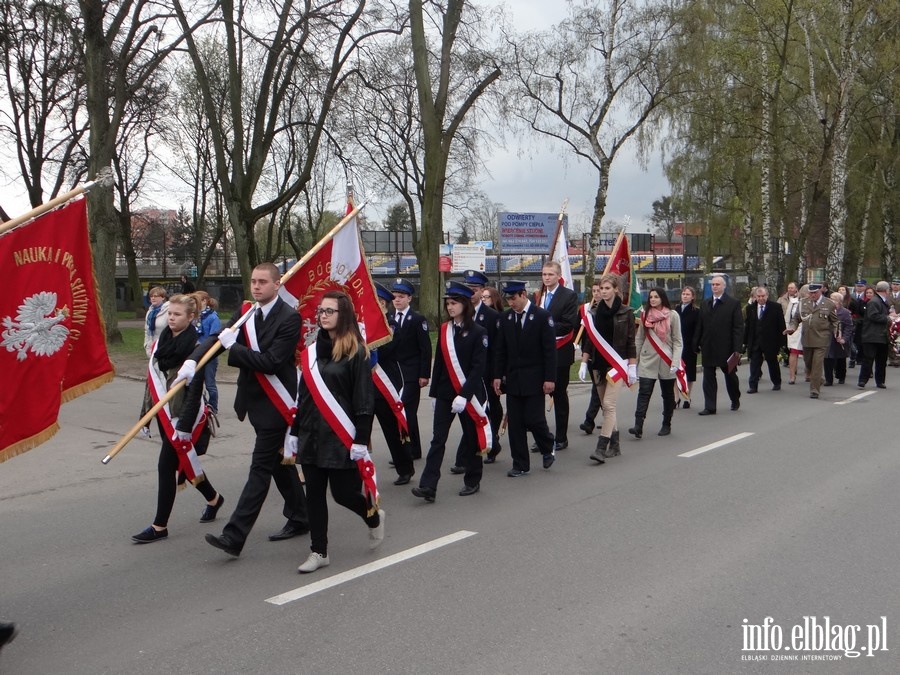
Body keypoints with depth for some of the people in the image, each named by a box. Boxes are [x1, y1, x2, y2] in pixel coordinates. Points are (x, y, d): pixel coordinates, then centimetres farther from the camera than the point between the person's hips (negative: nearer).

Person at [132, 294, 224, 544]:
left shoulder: (194, 348, -16)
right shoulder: (161, 342, 7)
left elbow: (195, 391, -20)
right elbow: (154, 380, 14)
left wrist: (185, 425, -23)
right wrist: (147, 414, 15)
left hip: (182, 416, -8)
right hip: (164, 414, 8)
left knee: (166, 467, -4)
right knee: (183, 461, 18)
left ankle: (160, 526, 7)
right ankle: (213, 498, 40)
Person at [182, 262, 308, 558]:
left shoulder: (289, 318, -15)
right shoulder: (246, 314, 7)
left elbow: (271, 362, -23)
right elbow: (218, 338, -1)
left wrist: (232, 346, -19)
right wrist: (193, 359, -19)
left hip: (274, 404, -8)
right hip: (255, 401, 8)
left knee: (261, 468, -6)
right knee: (279, 462, 18)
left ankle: (234, 536, -7)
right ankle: (299, 518, 33)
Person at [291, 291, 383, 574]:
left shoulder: (356, 351, -8)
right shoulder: (312, 350, 10)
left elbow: (364, 399, -12)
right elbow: (304, 395, 15)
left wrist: (361, 440, -16)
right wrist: (295, 433, 14)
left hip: (341, 436, -6)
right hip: (312, 434, 6)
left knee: (343, 492, 0)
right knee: (314, 496, 7)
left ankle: (374, 517, 31)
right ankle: (318, 551, 18)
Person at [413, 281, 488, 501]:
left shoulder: (478, 332, -9)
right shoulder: (444, 329, 7)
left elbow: (478, 367, -14)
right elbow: (439, 362, 11)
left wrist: (464, 395, -21)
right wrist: (434, 392, 10)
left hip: (469, 394, -4)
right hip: (445, 392, 4)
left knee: (471, 437, 10)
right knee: (438, 438, -2)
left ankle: (472, 481, 25)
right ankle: (428, 486, -6)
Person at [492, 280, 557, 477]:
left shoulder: (542, 316, -5)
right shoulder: (505, 318, 7)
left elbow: (550, 349, -7)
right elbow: (500, 350, 10)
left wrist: (550, 378, -12)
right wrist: (497, 376, 4)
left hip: (534, 379, -4)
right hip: (512, 379, 4)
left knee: (534, 420, -7)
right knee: (515, 423, 3)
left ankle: (548, 449, 23)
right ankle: (520, 465, 13)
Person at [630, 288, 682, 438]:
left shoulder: (673, 315, -2)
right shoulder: (645, 315, 6)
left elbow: (677, 341, -3)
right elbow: (639, 338, 8)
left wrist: (675, 362, -11)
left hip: (666, 362, -1)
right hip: (647, 361, 1)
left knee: (668, 394, 10)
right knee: (644, 393, -9)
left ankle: (666, 425, 23)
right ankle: (638, 426, -16)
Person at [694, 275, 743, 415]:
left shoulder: (733, 303, -3)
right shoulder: (704, 304, 11)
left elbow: (738, 328, -7)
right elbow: (699, 326, 11)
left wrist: (737, 348, -13)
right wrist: (697, 344, 5)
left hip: (726, 348, -3)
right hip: (708, 348, 3)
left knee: (730, 375, 12)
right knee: (708, 378, 2)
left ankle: (735, 400, 34)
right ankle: (709, 407, 6)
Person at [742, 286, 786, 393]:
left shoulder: (776, 307, -5)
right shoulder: (750, 308, 4)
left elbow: (781, 326, -5)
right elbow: (747, 325, 6)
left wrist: (782, 342, -8)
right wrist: (745, 341, 3)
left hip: (770, 342, -2)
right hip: (754, 343, 2)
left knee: (773, 363, 14)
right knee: (754, 364, -2)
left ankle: (777, 383, 32)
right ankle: (753, 386, 1)